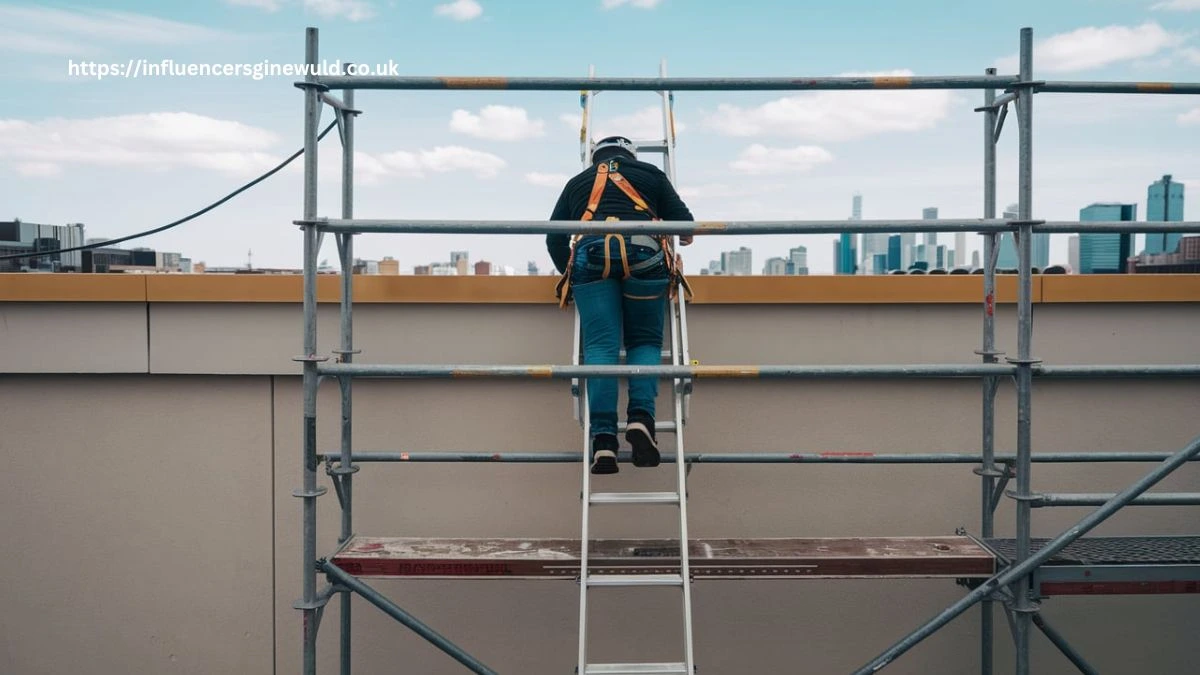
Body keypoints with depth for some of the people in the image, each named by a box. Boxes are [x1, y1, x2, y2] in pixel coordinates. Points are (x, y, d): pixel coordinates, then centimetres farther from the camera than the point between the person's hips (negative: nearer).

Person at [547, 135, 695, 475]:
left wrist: (569, 273, 44)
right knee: (645, 342, 10)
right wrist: (685, 237, 47)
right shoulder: (650, 173, 30)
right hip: (643, 252, 0)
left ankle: (603, 439, -18)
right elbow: (684, 221, 24)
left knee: (600, 346, -5)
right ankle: (640, 418, -13)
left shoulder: (577, 182, 32)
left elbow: (554, 239, 27)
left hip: (590, 255, 1)